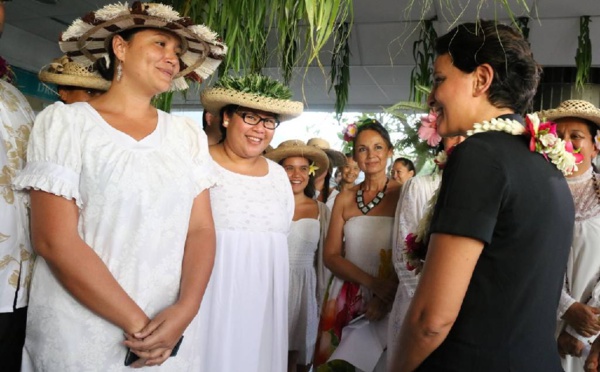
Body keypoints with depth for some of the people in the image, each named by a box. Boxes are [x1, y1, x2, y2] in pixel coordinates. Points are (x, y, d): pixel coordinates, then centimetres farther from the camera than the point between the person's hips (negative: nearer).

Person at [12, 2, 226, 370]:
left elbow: (200, 230, 0)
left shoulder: (189, 134, 4)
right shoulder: (64, 121, -6)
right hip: (78, 335, -3)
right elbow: (54, 240, -13)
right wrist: (136, 322, -15)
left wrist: (185, 311, -15)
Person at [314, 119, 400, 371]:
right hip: (344, 299, 3)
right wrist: (372, 283, -15)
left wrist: (384, 298, -18)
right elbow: (331, 256, -1)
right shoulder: (345, 198, 4)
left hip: (387, 302, -2)